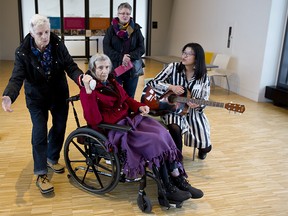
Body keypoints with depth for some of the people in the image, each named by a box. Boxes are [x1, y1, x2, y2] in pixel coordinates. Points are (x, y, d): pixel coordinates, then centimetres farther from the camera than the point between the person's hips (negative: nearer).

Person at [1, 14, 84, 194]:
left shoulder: (58, 45, -14)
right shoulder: (23, 52, -19)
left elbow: (70, 66, -17)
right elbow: (17, 77, -25)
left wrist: (81, 78, -39)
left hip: (60, 95, 3)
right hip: (37, 98, -3)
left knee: (59, 128, 14)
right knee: (40, 133, -5)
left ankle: (52, 158, 40)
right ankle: (41, 174, 9)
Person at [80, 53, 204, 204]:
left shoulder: (112, 82, 11)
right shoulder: (87, 91, -11)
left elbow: (127, 99, 25)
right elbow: (94, 121, -25)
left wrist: (139, 107, 3)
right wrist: (88, 91, -31)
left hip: (128, 119, 7)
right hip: (113, 129, -7)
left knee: (162, 133, -16)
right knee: (154, 141, -23)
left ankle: (179, 180, -12)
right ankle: (169, 189, -12)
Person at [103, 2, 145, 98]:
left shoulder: (136, 29, 4)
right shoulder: (111, 29, 1)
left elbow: (141, 48, 0)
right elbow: (106, 48, -6)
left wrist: (130, 56, -17)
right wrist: (120, 57, -19)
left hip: (132, 69, 1)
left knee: (129, 98, 11)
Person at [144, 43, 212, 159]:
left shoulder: (203, 76, -3)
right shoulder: (173, 67, -5)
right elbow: (153, 83, -6)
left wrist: (197, 105, -23)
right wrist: (171, 87, -20)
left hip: (193, 112, 2)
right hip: (173, 108, -1)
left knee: (205, 146, -12)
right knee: (175, 128, -35)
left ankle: (202, 148, 29)